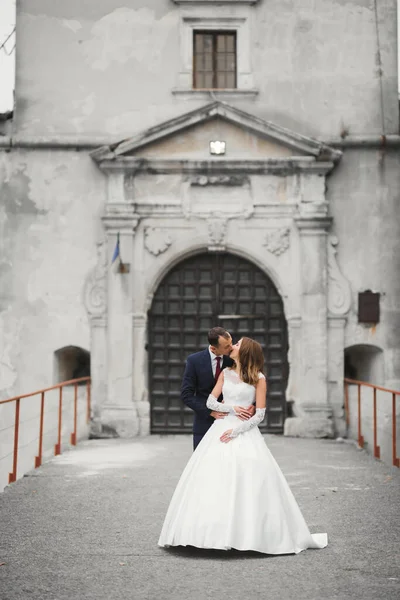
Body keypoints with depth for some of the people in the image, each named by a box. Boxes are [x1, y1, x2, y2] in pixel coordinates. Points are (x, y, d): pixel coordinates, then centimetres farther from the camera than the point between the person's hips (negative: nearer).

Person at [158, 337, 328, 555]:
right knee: (212, 480, -3)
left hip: (245, 433, -4)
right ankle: (213, 533, 2)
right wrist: (230, 407, -10)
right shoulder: (226, 373, 11)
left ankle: (249, 534, -1)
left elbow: (260, 414, -6)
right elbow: (210, 401, 7)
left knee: (247, 481, -11)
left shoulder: (258, 378, -2)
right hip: (220, 429, 4)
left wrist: (236, 430, -14)